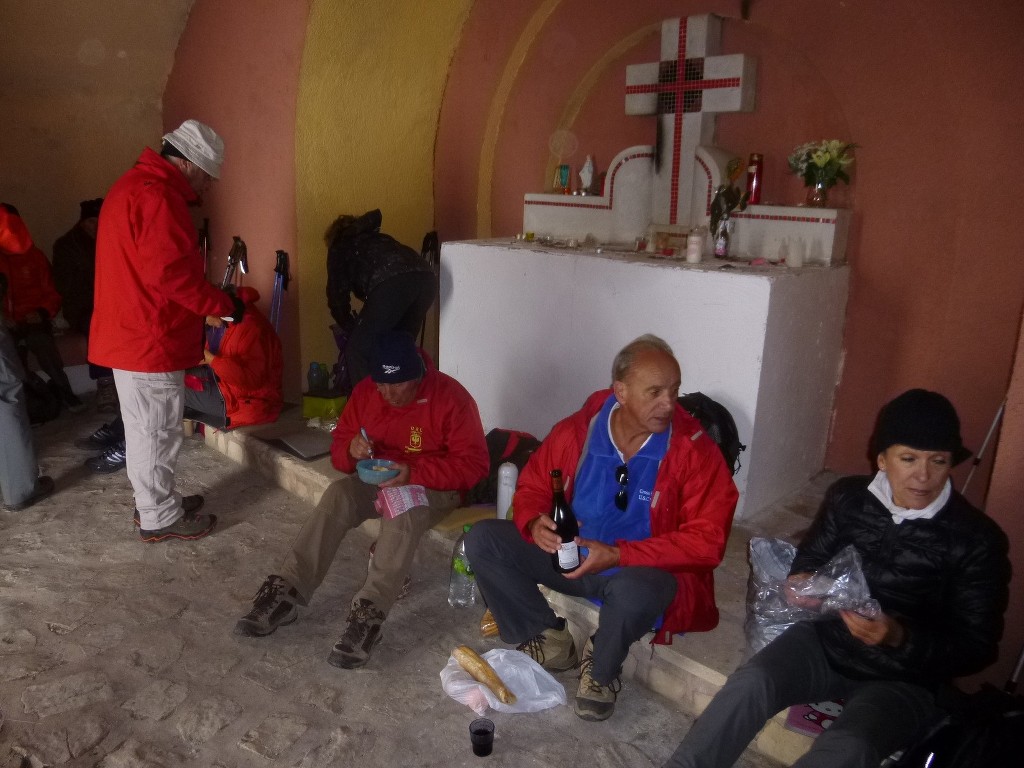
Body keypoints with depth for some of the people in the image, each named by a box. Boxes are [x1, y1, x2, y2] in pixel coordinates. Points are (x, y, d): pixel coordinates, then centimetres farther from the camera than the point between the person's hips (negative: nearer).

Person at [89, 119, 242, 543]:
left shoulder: (132, 186, 16)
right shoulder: (156, 195, -19)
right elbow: (172, 273, -25)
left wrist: (211, 301, 12)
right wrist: (224, 304, -13)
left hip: (130, 333, 10)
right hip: (150, 340, -10)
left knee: (144, 428, 19)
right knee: (156, 432, 2)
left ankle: (154, 499, 33)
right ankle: (159, 518, 15)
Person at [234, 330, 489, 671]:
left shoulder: (450, 397, -18)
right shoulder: (365, 391, -3)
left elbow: (473, 464, -20)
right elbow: (338, 448, 5)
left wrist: (413, 473, -31)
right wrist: (351, 450, -21)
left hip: (433, 486, -4)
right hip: (378, 479, 5)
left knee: (402, 511, -37)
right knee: (337, 495, -25)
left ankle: (369, 614, -39)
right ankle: (285, 593, -24)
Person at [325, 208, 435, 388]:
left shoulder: (339, 248, 26)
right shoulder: (375, 237, 42)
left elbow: (337, 295, 19)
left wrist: (350, 327, 34)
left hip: (392, 283, -7)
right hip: (426, 278, 7)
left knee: (357, 352, 3)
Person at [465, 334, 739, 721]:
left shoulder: (695, 450, -17)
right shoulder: (576, 431, -9)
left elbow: (706, 542, -18)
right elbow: (531, 488, 3)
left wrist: (617, 555, -26)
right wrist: (535, 524, -22)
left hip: (643, 571, -3)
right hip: (570, 556, 4)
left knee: (635, 590, -40)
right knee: (482, 540, -11)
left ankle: (601, 669, -5)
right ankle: (548, 637, 4)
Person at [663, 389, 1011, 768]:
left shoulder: (978, 540, -12)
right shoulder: (848, 497, -2)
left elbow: (977, 648, -9)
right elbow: (812, 555, 13)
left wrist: (899, 638, -27)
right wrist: (801, 580, -12)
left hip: (901, 678, -3)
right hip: (826, 640, 3)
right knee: (751, 681, -27)